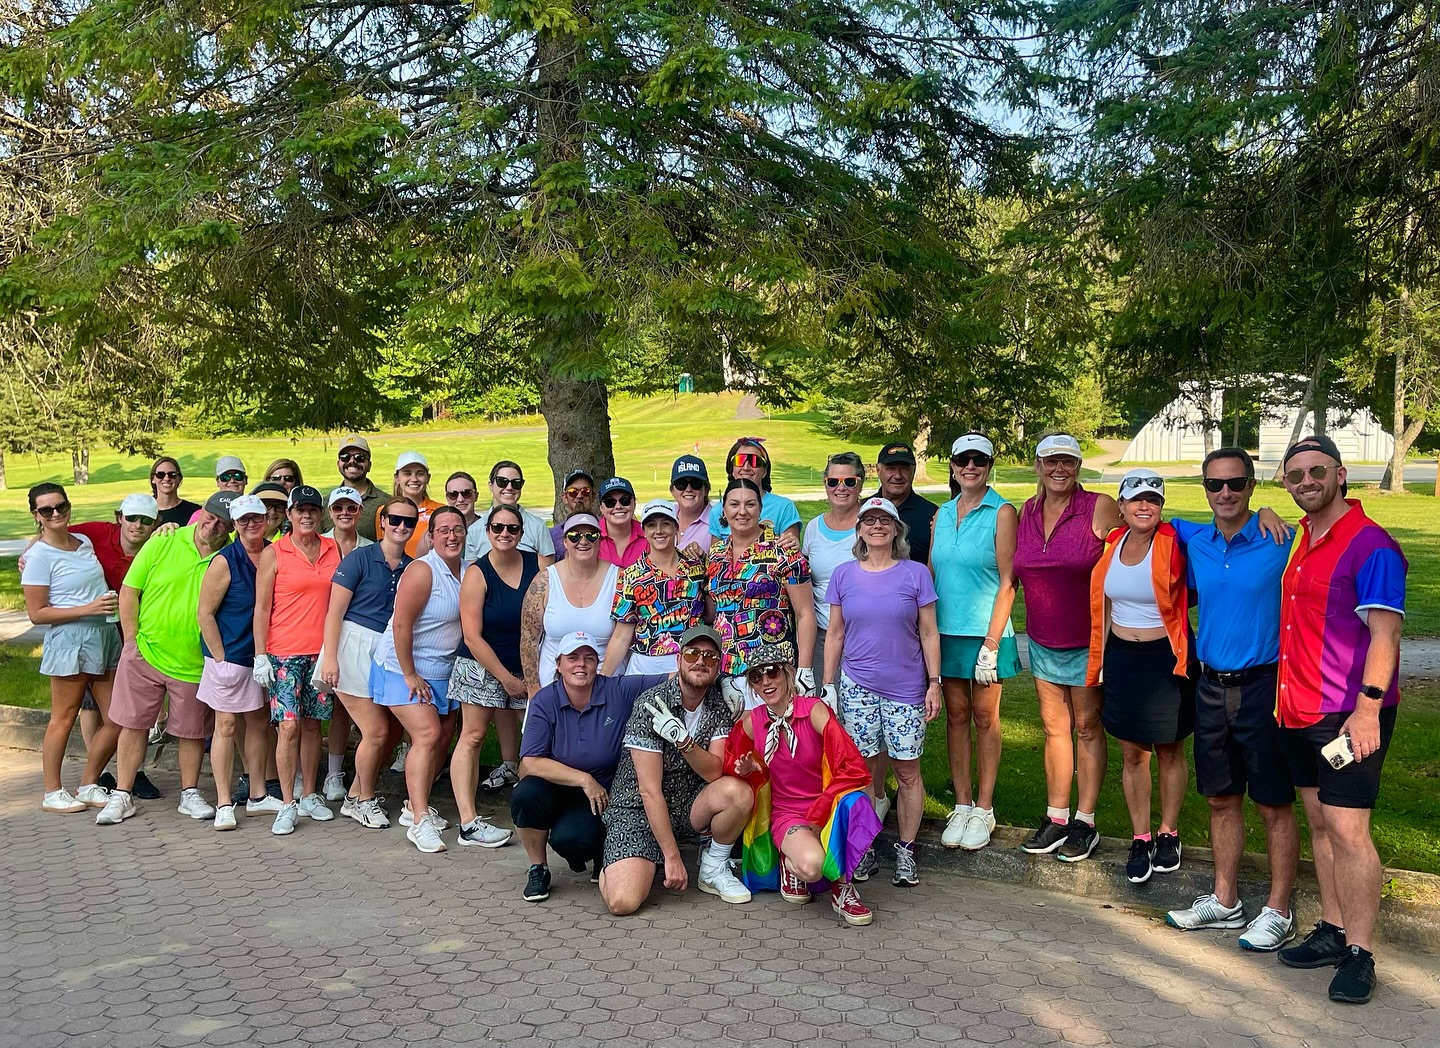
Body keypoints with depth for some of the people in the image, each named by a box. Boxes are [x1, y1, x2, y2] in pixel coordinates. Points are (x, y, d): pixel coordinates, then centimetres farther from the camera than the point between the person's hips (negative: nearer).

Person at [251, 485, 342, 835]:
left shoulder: (334, 549, 9)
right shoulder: (273, 554, -1)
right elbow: (261, 608, -2)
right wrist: (260, 656, -7)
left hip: (322, 651, 3)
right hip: (285, 652, -3)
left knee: (312, 724, 10)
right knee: (288, 725, -7)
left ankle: (309, 796, 20)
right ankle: (287, 804, -1)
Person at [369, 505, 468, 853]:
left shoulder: (467, 571, 3)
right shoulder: (423, 571, -20)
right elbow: (401, 624, -22)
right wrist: (410, 676, -20)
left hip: (442, 669, 8)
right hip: (404, 668, -8)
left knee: (443, 736, 10)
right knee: (427, 735, -17)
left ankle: (414, 806, 25)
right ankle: (420, 821, -15)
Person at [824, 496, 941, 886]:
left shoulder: (916, 574, -1)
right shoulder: (843, 575, 4)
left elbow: (929, 634, 2)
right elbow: (835, 635, 8)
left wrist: (934, 683, -2)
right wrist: (827, 686, 7)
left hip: (906, 688, -1)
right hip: (857, 686, 1)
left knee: (907, 770, 4)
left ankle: (906, 850, 16)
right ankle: (864, 849, 15)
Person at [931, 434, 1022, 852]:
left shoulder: (1002, 513, -6)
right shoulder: (943, 514, 9)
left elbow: (1008, 581, -9)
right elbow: (931, 575, 12)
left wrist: (991, 643, -14)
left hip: (983, 632, -4)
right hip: (947, 630, 4)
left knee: (985, 717, 5)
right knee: (956, 715, 10)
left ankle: (984, 809, 15)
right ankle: (962, 805, 20)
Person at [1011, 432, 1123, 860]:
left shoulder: (1101, 508, -12)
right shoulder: (1027, 512, 3)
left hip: (1087, 642, -5)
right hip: (1043, 642, 5)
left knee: (1087, 728, 7)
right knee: (1054, 726, 12)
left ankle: (1085, 822, 17)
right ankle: (1056, 817, 23)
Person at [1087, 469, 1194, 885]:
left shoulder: (1173, 544, -13)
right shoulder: (1112, 545, 1)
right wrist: (1101, 661, 13)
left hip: (1165, 659, -4)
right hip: (1122, 658, 4)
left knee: (1170, 752, 11)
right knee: (1133, 754, 9)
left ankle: (1169, 835, 27)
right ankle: (1140, 840, 20)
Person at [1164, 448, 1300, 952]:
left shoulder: (1282, 543, -10)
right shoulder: (1194, 542, 3)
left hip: (1263, 686, -5)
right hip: (1211, 686, 5)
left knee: (1274, 806, 5)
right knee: (1221, 800, 15)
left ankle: (1278, 911, 17)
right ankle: (1225, 901, 28)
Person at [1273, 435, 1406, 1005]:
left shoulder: (1370, 545, -13)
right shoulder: (1300, 539, 12)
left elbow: (1385, 633, -18)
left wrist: (1368, 709, -24)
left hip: (1348, 713, -8)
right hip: (1298, 710, 8)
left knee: (1346, 829, -6)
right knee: (1319, 823, 14)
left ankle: (1359, 954, 3)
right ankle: (1332, 931, 25)